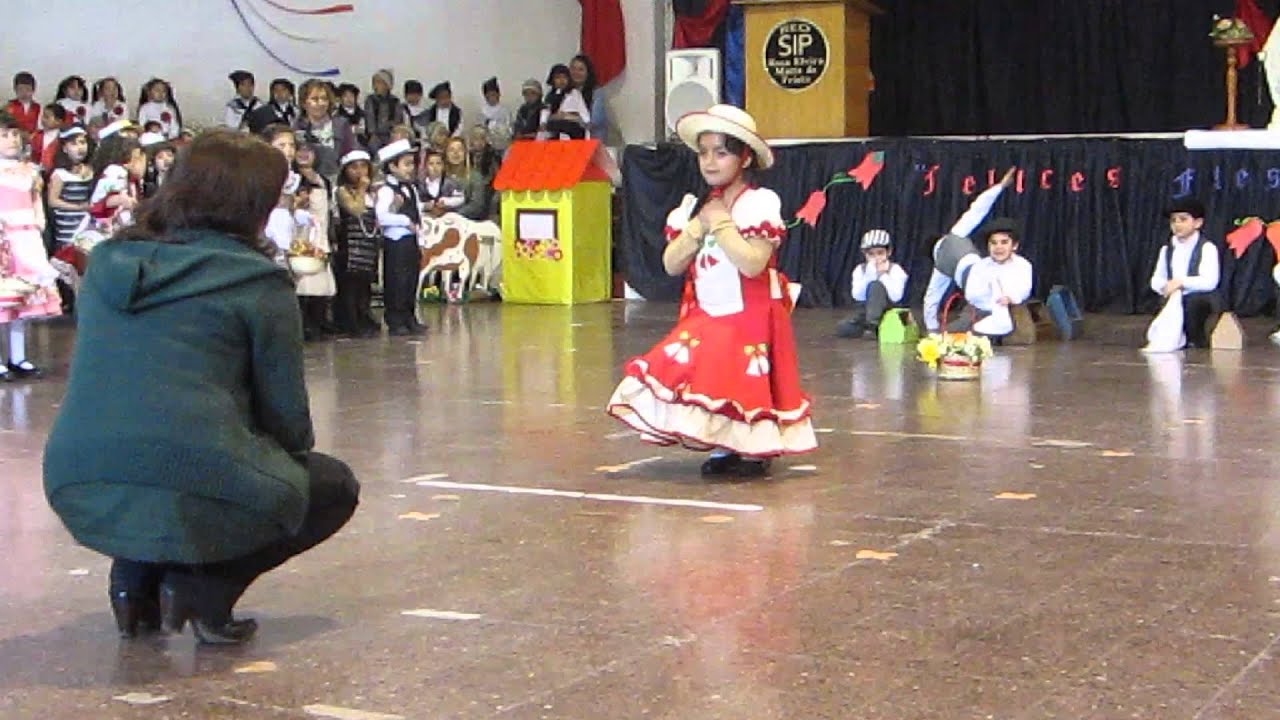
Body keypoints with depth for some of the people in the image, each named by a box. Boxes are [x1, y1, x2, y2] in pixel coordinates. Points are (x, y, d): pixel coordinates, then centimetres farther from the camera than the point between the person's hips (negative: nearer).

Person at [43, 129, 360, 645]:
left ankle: (134, 581, 15)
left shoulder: (107, 263, 15)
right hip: (196, 496, -6)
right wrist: (295, 448, 28)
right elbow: (286, 417, 3)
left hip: (78, 496, 6)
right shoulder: (257, 283, 0)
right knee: (334, 487, 23)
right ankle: (204, 588, 1)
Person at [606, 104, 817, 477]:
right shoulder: (693, 207, 9)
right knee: (707, 375, -2)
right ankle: (722, 448, 10)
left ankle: (754, 450, 7)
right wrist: (698, 227, -10)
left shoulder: (760, 203, -10)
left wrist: (721, 223, -16)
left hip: (750, 317, -6)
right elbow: (671, 264, 1)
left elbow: (752, 263, -25)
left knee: (748, 385, -6)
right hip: (706, 318, 6)